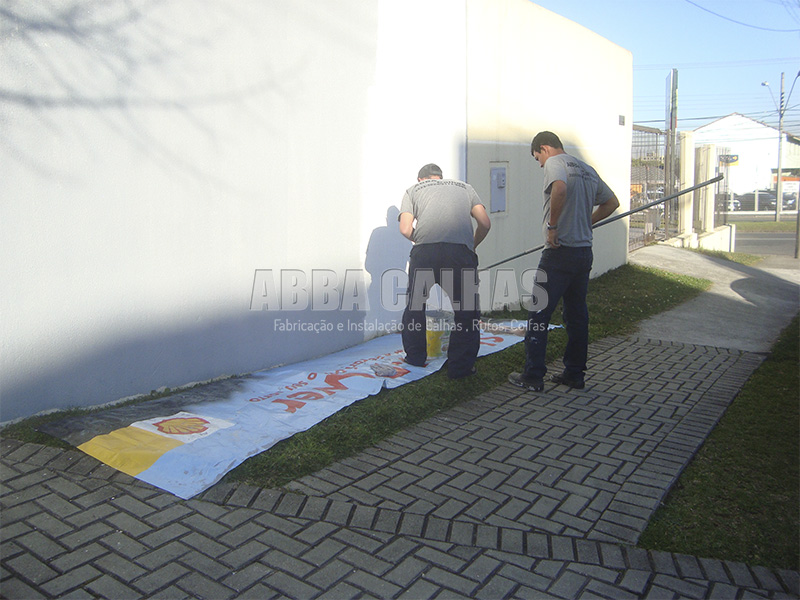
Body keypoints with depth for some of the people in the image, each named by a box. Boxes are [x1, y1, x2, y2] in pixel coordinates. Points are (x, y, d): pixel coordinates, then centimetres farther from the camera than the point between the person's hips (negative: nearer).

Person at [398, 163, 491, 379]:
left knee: (415, 304, 20)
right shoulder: (464, 187, 29)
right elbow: (485, 223, 17)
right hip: (461, 251, 0)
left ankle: (415, 357, 32)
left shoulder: (413, 190, 25)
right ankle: (460, 366, 15)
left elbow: (405, 229, 9)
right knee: (467, 310, 12)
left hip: (424, 250, 0)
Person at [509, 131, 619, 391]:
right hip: (585, 251, 8)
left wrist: (552, 225, -20)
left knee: (538, 313, -1)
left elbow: (560, 188, -29)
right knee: (577, 315, 13)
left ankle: (533, 376, 3)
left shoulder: (555, 163, -6)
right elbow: (612, 202, 24)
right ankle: (575, 374, 20)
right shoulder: (588, 170, 17)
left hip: (559, 253, -8)